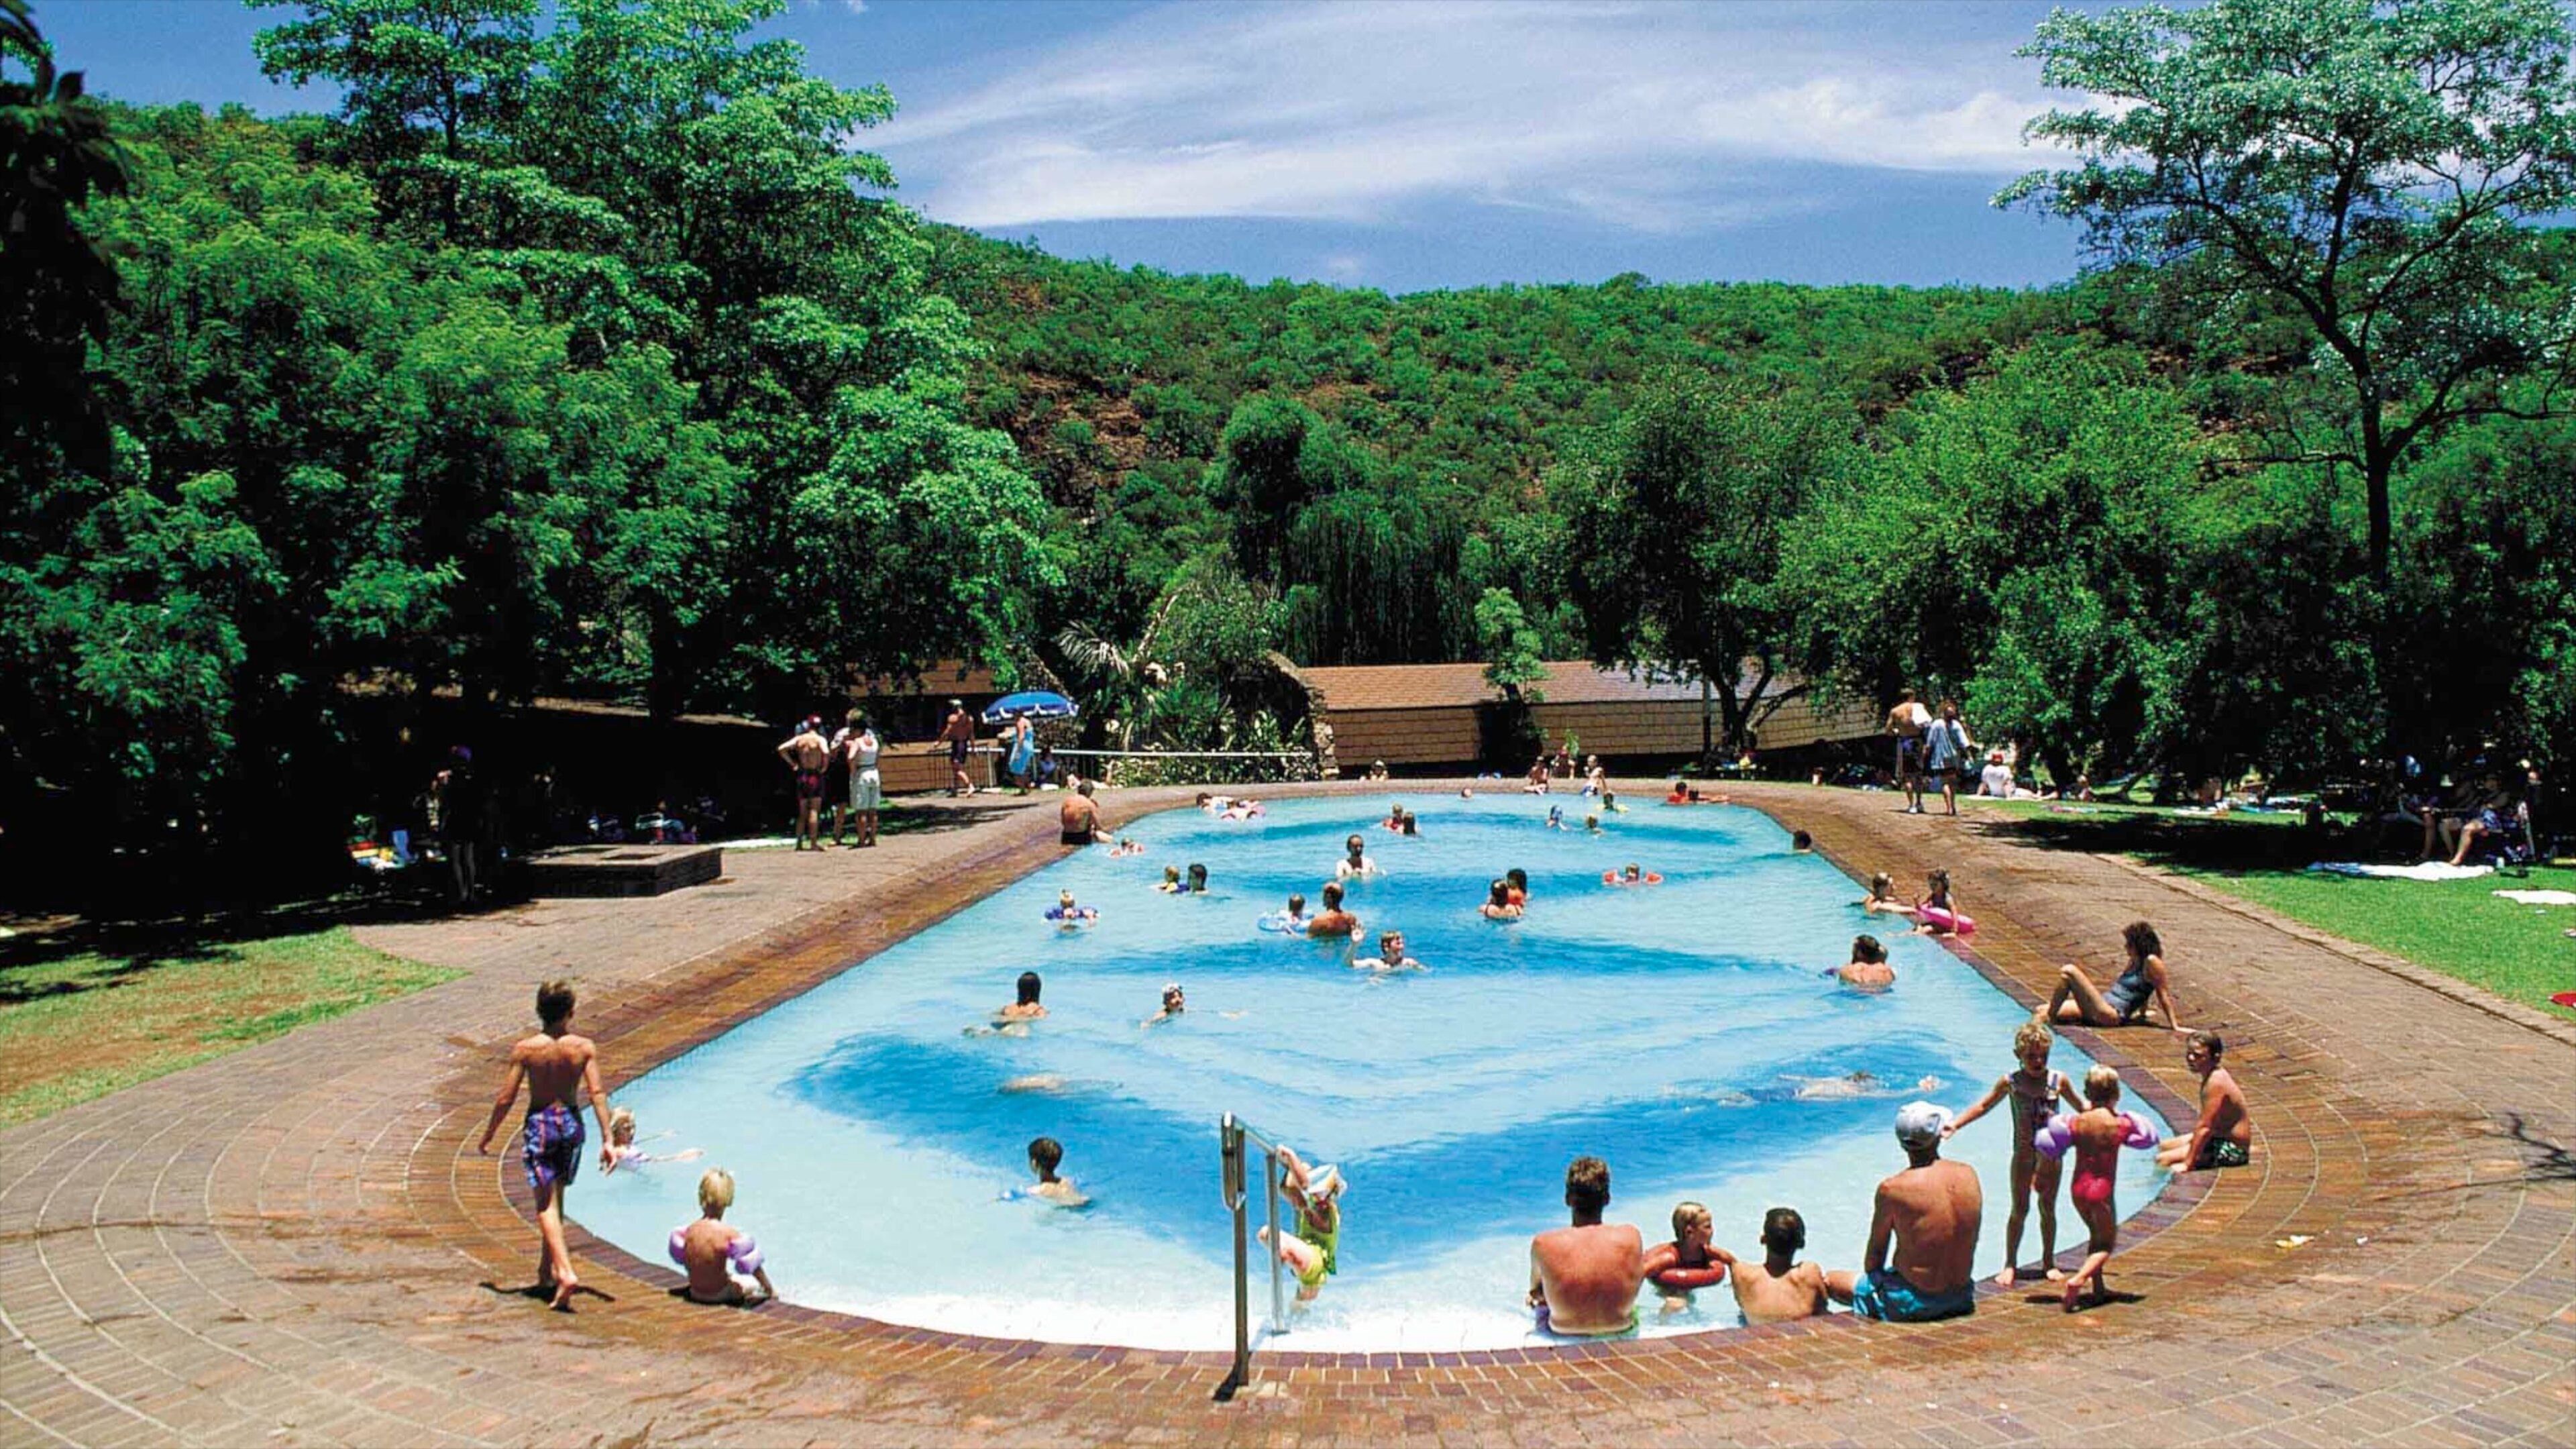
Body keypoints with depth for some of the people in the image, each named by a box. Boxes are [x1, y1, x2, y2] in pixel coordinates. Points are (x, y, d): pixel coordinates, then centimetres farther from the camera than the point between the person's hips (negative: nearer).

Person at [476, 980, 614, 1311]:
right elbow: (597, 1094, -10)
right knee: (555, 1199, 20)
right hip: (571, 1123, 3)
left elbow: (506, 1098, -7)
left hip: (540, 1125, -3)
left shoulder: (525, 1049, -11)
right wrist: (606, 1140, -7)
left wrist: (488, 1136, 7)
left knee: (546, 1204, -2)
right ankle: (546, 1271, 31)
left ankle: (565, 1272, -18)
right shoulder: (584, 1048, -7)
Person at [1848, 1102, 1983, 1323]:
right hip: (1961, 1297, 6)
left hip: (1913, 1304, -6)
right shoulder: (1969, 1175, -4)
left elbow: (1875, 1253, -5)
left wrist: (1873, 1281, 11)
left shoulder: (1892, 1189, -18)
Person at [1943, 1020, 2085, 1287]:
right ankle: (2010, 1264, 11)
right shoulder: (2010, 1082, -6)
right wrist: (1955, 1124, -6)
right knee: (2020, 1209, 2)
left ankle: (2049, 1261, 24)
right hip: (2024, 1153, -1)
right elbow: (1983, 1106, 2)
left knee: (2048, 1208, 10)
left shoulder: (2059, 1081, -3)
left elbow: (2082, 1108, 13)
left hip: (2052, 1153, 1)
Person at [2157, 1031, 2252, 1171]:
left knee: (2163, 1160, -20)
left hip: (2232, 1149, -9)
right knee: (2164, 1147, 21)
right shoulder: (2214, 1075, 4)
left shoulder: (2216, 1082, -25)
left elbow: (2204, 1127, -28)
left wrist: (2187, 1164, -27)